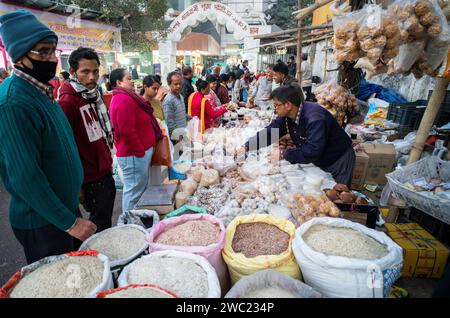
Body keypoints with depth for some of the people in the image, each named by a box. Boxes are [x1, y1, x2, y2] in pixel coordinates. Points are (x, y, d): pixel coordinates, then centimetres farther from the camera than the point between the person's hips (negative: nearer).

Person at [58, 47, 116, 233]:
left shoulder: (94, 94, 8)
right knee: (99, 224, 7)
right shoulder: (67, 101, -19)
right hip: (91, 177, -8)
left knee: (106, 219, 21)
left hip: (105, 170, 8)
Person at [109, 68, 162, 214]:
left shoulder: (126, 97, 15)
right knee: (134, 191, 1)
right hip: (134, 155, -11)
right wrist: (139, 151, -19)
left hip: (141, 150, 11)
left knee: (141, 188, 21)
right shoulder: (124, 100, -19)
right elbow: (127, 131, -26)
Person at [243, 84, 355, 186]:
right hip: (319, 161, 8)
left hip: (339, 162, -7)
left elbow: (312, 152, -39)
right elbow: (269, 133, -6)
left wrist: (284, 154, -30)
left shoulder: (315, 118, -35)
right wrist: (247, 146, -15)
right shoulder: (285, 116, -9)